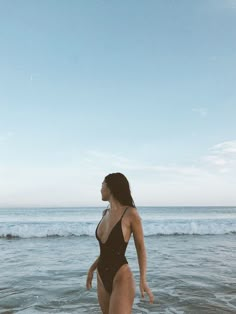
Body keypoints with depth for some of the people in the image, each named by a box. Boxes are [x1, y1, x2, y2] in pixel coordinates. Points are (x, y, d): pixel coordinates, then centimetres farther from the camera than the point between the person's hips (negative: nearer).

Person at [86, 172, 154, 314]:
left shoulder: (130, 213, -13)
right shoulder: (106, 213, 6)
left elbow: (141, 248, -7)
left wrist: (143, 280, -12)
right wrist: (92, 268, 16)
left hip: (121, 278, -7)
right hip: (102, 278, 7)